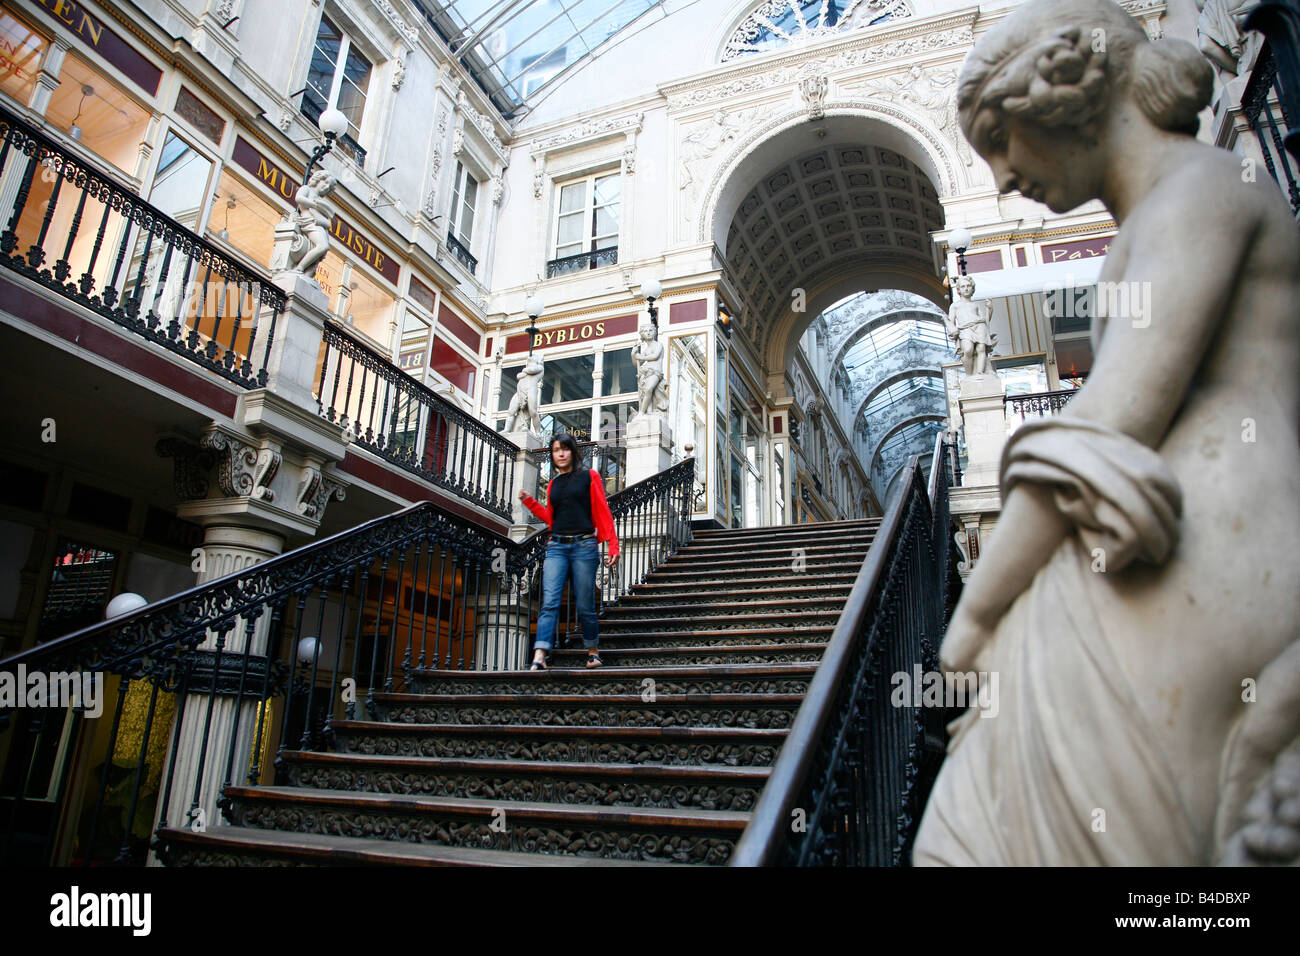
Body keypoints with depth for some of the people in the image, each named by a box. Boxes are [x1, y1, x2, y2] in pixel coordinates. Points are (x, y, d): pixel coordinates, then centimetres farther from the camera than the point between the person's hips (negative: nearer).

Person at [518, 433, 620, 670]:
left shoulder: (589, 476, 6)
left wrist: (613, 545, -6)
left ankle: (593, 652, 19)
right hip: (557, 546, 3)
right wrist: (529, 501, 11)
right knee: (549, 602, -11)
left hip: (584, 545, -3)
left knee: (584, 604, 1)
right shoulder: (553, 484, 18)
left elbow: (602, 512, 1)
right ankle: (540, 657, -18)